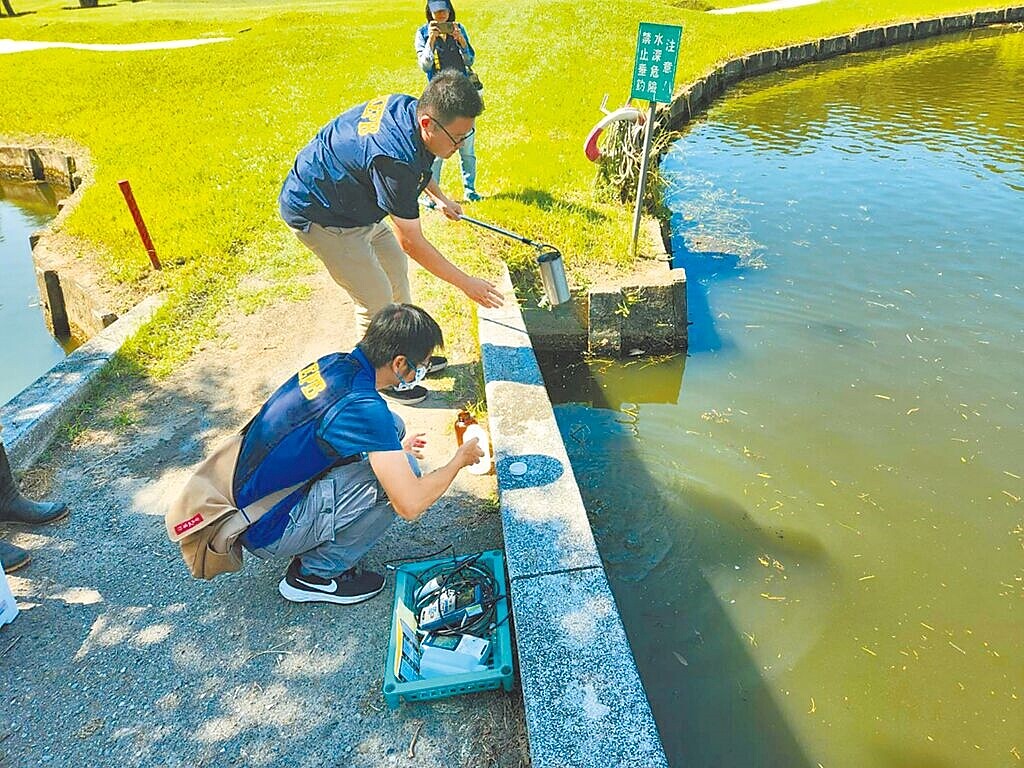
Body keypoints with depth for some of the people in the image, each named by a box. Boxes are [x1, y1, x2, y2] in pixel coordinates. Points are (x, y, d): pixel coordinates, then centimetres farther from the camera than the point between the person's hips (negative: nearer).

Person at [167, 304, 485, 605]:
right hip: (266, 530, -8)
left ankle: (321, 540, 12)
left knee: (392, 426, 3)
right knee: (402, 472, -20)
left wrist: (392, 448, 25)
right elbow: (410, 505, -28)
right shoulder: (364, 408, -29)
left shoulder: (334, 363, -3)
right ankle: (315, 574, -1)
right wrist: (459, 460, -10)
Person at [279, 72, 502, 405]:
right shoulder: (393, 159, -37)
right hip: (319, 215, -9)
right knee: (377, 300, -5)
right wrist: (466, 283, -22)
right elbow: (412, 241, -29)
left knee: (396, 267, 17)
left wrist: (439, 197, 17)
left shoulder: (407, 106, -11)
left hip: (353, 200, 10)